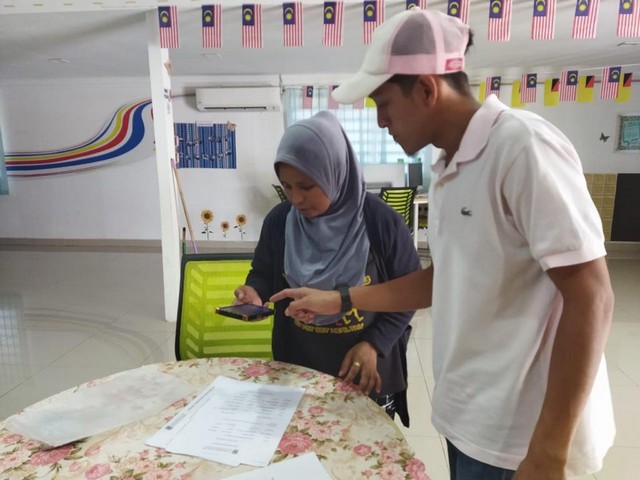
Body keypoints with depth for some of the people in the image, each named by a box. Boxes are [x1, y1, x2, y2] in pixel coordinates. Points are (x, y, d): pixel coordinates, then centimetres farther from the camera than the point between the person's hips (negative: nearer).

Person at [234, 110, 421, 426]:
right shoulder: (279, 221, -8)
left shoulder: (380, 221, -17)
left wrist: (374, 344, -17)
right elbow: (263, 273, 7)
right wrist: (255, 292, -16)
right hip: (297, 368, 2)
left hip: (367, 370, -2)